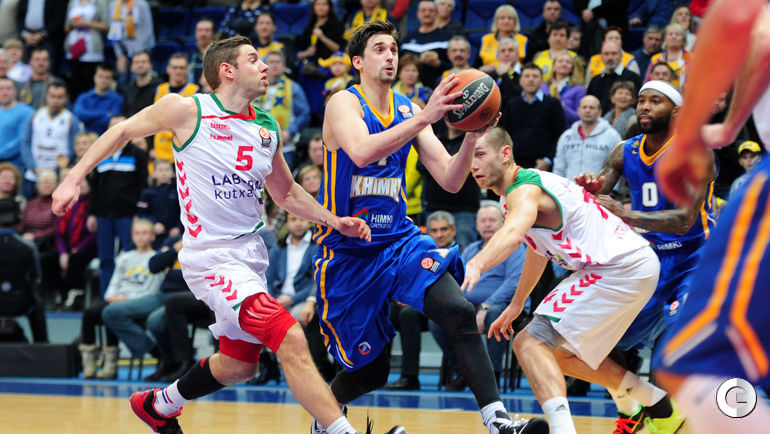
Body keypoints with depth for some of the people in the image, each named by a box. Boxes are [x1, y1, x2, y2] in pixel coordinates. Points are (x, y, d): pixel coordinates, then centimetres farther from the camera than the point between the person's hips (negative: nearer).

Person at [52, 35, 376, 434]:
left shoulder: (267, 127, 8)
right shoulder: (186, 110, -10)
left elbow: (286, 192, 22)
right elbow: (122, 131, 4)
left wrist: (334, 221, 9)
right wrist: (74, 178, 0)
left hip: (250, 252, 8)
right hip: (212, 255, -8)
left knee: (238, 365, 19)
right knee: (291, 340, -21)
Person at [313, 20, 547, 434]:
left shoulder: (409, 110, 6)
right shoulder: (343, 103, -11)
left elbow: (450, 180, 2)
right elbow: (361, 152, -33)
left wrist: (470, 136, -17)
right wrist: (425, 118, -40)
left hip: (399, 240, 4)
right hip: (347, 251, -4)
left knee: (460, 312, -22)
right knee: (370, 369, 4)